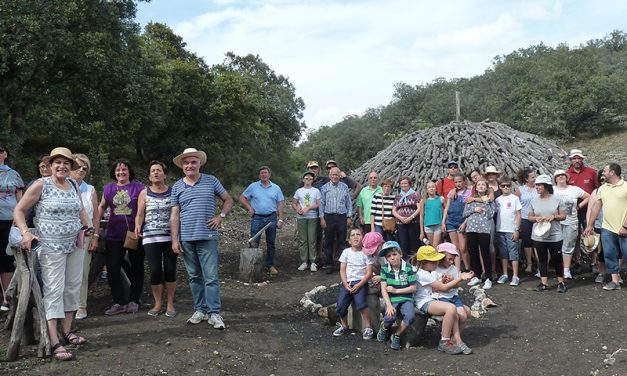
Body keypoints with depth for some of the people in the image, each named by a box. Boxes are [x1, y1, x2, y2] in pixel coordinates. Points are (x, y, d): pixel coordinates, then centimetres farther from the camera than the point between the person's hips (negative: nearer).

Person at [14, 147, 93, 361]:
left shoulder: (74, 185, 9)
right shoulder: (41, 185, -7)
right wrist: (25, 232, -18)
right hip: (51, 247, -6)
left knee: (73, 288, 11)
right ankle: (54, 343, -6)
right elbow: (19, 210, -4)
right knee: (54, 291, -7)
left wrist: (88, 226, 7)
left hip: (75, 246, 6)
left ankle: (66, 331, 25)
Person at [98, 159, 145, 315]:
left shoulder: (138, 188, -2)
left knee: (136, 268, 7)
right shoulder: (108, 188, 8)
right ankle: (120, 302, 12)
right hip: (114, 235, 3)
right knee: (112, 269, 1)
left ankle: (133, 301, 22)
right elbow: (101, 207, 19)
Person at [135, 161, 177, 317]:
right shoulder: (144, 193, 7)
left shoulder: (173, 192, 6)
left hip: (170, 237, 0)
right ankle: (158, 304, 16)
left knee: (170, 270, 3)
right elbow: (140, 214, 2)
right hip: (151, 238, 0)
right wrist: (138, 226, -18)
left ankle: (170, 303, 18)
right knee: (155, 271, -2)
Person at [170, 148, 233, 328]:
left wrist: (221, 216, -5)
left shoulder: (211, 181, 3)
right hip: (186, 239, 2)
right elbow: (175, 215, 5)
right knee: (194, 277, 11)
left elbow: (228, 200, 11)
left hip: (207, 237, -2)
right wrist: (175, 239, -1)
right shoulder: (177, 187, 7)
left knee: (211, 277, -4)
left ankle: (214, 313, 3)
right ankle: (200, 310, 21)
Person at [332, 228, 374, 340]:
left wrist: (358, 285, -14)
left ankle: (368, 327, -7)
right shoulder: (346, 252, 9)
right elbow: (342, 270, 6)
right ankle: (344, 326, 15)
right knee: (341, 305, -13)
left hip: (360, 282, -3)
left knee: (361, 303, -27)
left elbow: (369, 272, -3)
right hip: (346, 283, 3)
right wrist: (345, 284, -9)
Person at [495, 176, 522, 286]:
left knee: (513, 254, -2)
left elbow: (519, 215, -3)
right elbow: (495, 214, 10)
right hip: (500, 230, 4)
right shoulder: (498, 199, 9)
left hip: (512, 231, -4)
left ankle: (515, 276, 1)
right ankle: (504, 275, 18)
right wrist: (495, 229, 2)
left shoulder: (515, 198, -2)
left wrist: (517, 230, -9)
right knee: (503, 253, 10)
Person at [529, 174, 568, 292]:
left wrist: (553, 216, -18)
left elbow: (563, 216, 0)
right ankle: (544, 283, 14)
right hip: (538, 236, 3)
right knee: (542, 259, 7)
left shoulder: (556, 200, -2)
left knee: (557, 259, 5)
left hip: (555, 236, -2)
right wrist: (536, 218, -12)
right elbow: (530, 217, 10)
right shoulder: (534, 202, 5)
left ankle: (561, 282, 17)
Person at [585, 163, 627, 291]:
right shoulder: (602, 188, 11)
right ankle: (615, 281, 15)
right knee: (609, 255, 7)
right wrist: (590, 225, 10)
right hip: (607, 229, 5)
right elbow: (596, 207, 12)